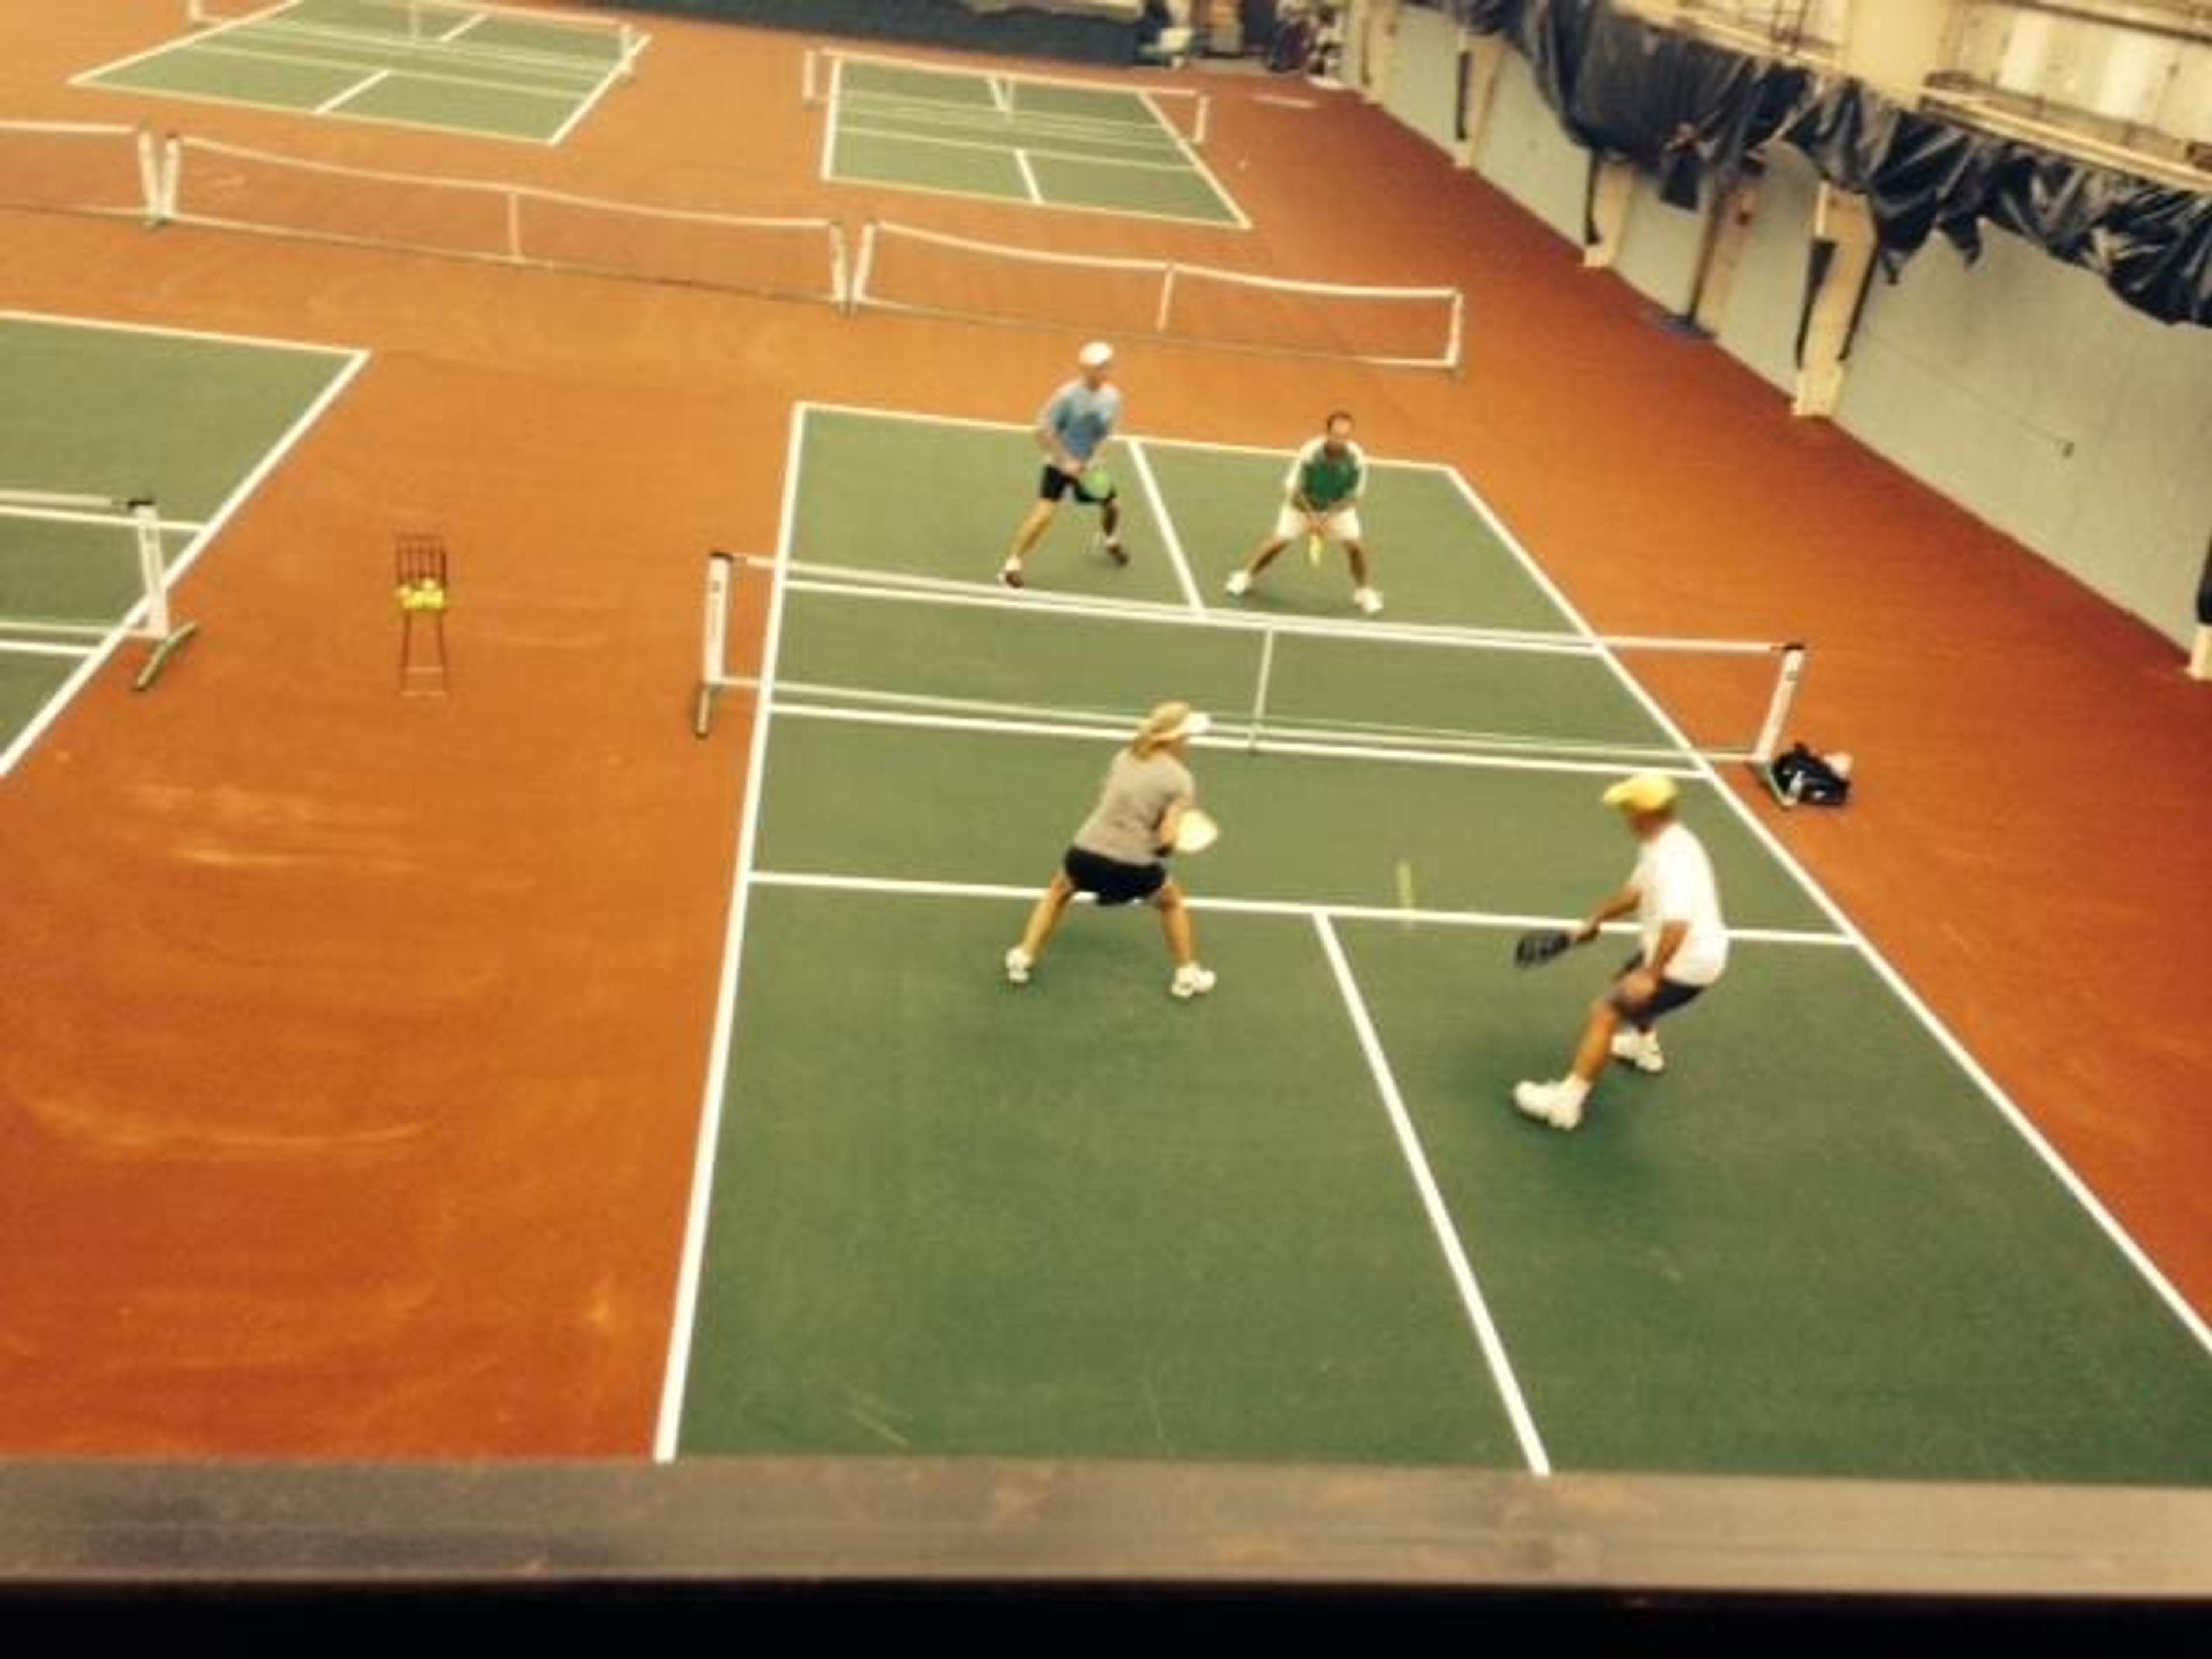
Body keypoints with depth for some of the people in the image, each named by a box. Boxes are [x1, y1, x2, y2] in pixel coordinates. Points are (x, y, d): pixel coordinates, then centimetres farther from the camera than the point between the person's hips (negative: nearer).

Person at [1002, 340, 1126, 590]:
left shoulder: (1112, 397, -7)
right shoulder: (1068, 395, -23)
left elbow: (1105, 434, 4)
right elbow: (1043, 431, -19)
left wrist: (1093, 460, -13)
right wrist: (1066, 461, -23)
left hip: (1089, 466, 6)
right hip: (1060, 464, -6)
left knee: (1112, 506, 17)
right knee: (1043, 513, -19)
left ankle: (1109, 540, 53)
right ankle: (1012, 564, -8)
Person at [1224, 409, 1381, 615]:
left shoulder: (1356, 458, -29)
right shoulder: (1310, 453, -34)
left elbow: (1355, 494, -16)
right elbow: (1293, 488, -22)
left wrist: (1330, 516, -25)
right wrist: (1311, 517, -26)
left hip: (1338, 506, 2)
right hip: (1303, 504, -2)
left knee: (1356, 545, -10)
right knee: (1279, 541, -8)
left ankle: (1362, 591, 15)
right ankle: (1245, 577, 17)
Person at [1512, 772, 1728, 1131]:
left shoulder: (1671, 859, -30)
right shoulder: (1663, 844, 4)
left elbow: (1677, 924, -41)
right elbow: (1637, 892, 21)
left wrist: (1650, 976, -43)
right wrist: (1596, 919, 24)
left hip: (1686, 964, -10)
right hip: (1700, 952, 10)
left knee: (1604, 1014, -12)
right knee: (1632, 979, 37)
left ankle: (1567, 1099, -13)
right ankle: (1645, 1046, 60)